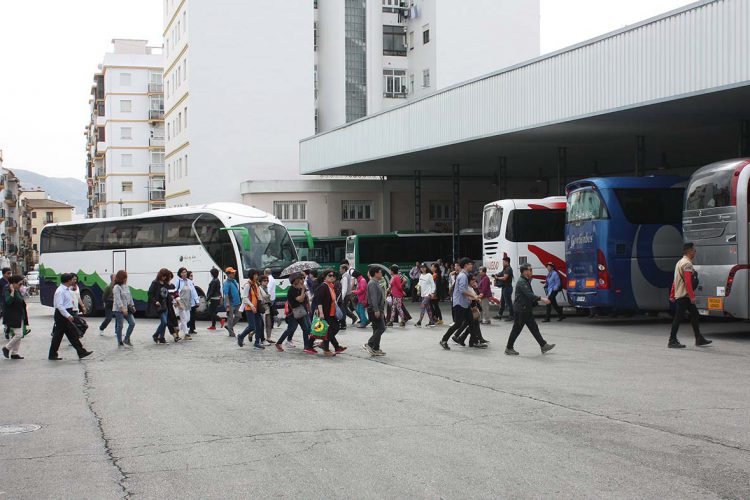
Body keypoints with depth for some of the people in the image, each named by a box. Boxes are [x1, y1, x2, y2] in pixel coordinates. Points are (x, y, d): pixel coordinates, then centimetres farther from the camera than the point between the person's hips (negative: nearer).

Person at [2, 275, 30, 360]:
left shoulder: (17, 290, 12)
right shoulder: (7, 290, -14)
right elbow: (8, 302, -29)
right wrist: (12, 291, -29)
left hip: (19, 317, 9)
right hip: (12, 317, -9)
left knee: (19, 335, 10)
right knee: (18, 334, -13)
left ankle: (14, 353, 18)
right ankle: (7, 348, 6)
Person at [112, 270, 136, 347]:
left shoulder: (126, 287, 13)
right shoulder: (116, 287, -13)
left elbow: (129, 297, 20)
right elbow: (118, 299, -21)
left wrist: (132, 306, 13)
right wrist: (122, 308, -27)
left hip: (127, 309, 8)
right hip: (118, 310, -8)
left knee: (132, 323, 0)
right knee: (119, 326, -1)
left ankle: (126, 339, 11)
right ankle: (120, 342, 8)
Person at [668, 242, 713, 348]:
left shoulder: (680, 262, 16)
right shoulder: (687, 264, -15)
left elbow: (675, 281, 19)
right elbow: (688, 282, -23)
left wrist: (672, 295, 20)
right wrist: (692, 296, -23)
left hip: (679, 295, 10)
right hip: (684, 295, -10)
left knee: (694, 314, 13)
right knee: (678, 317, -6)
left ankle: (699, 339, 16)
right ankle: (672, 341, -3)